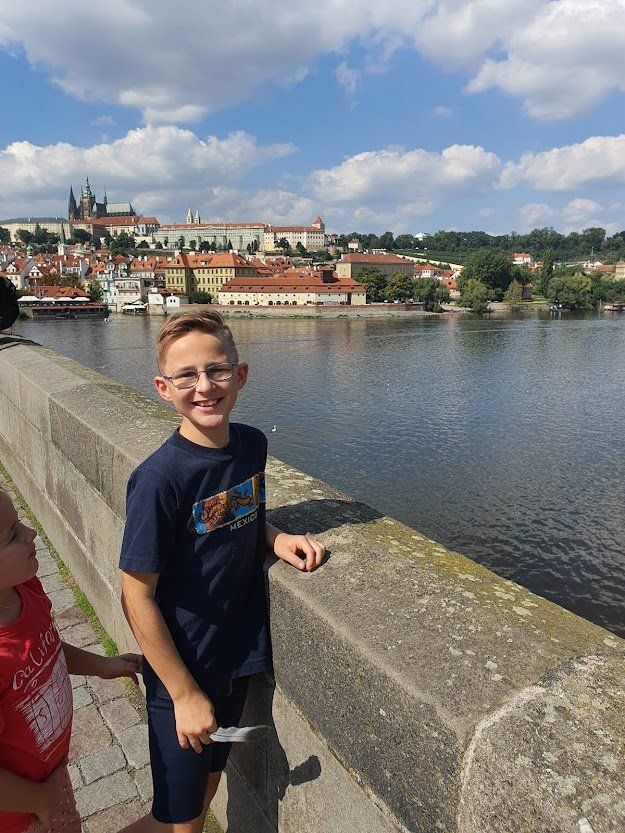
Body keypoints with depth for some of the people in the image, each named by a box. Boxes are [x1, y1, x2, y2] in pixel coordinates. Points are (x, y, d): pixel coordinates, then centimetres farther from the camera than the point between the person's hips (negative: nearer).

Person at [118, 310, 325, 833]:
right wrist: (185, 694, -14)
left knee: (210, 781, 27)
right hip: (182, 671, -5)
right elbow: (137, 596, -20)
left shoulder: (253, 444, -7)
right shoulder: (160, 477, -26)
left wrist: (278, 538, -8)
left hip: (241, 654, 6)